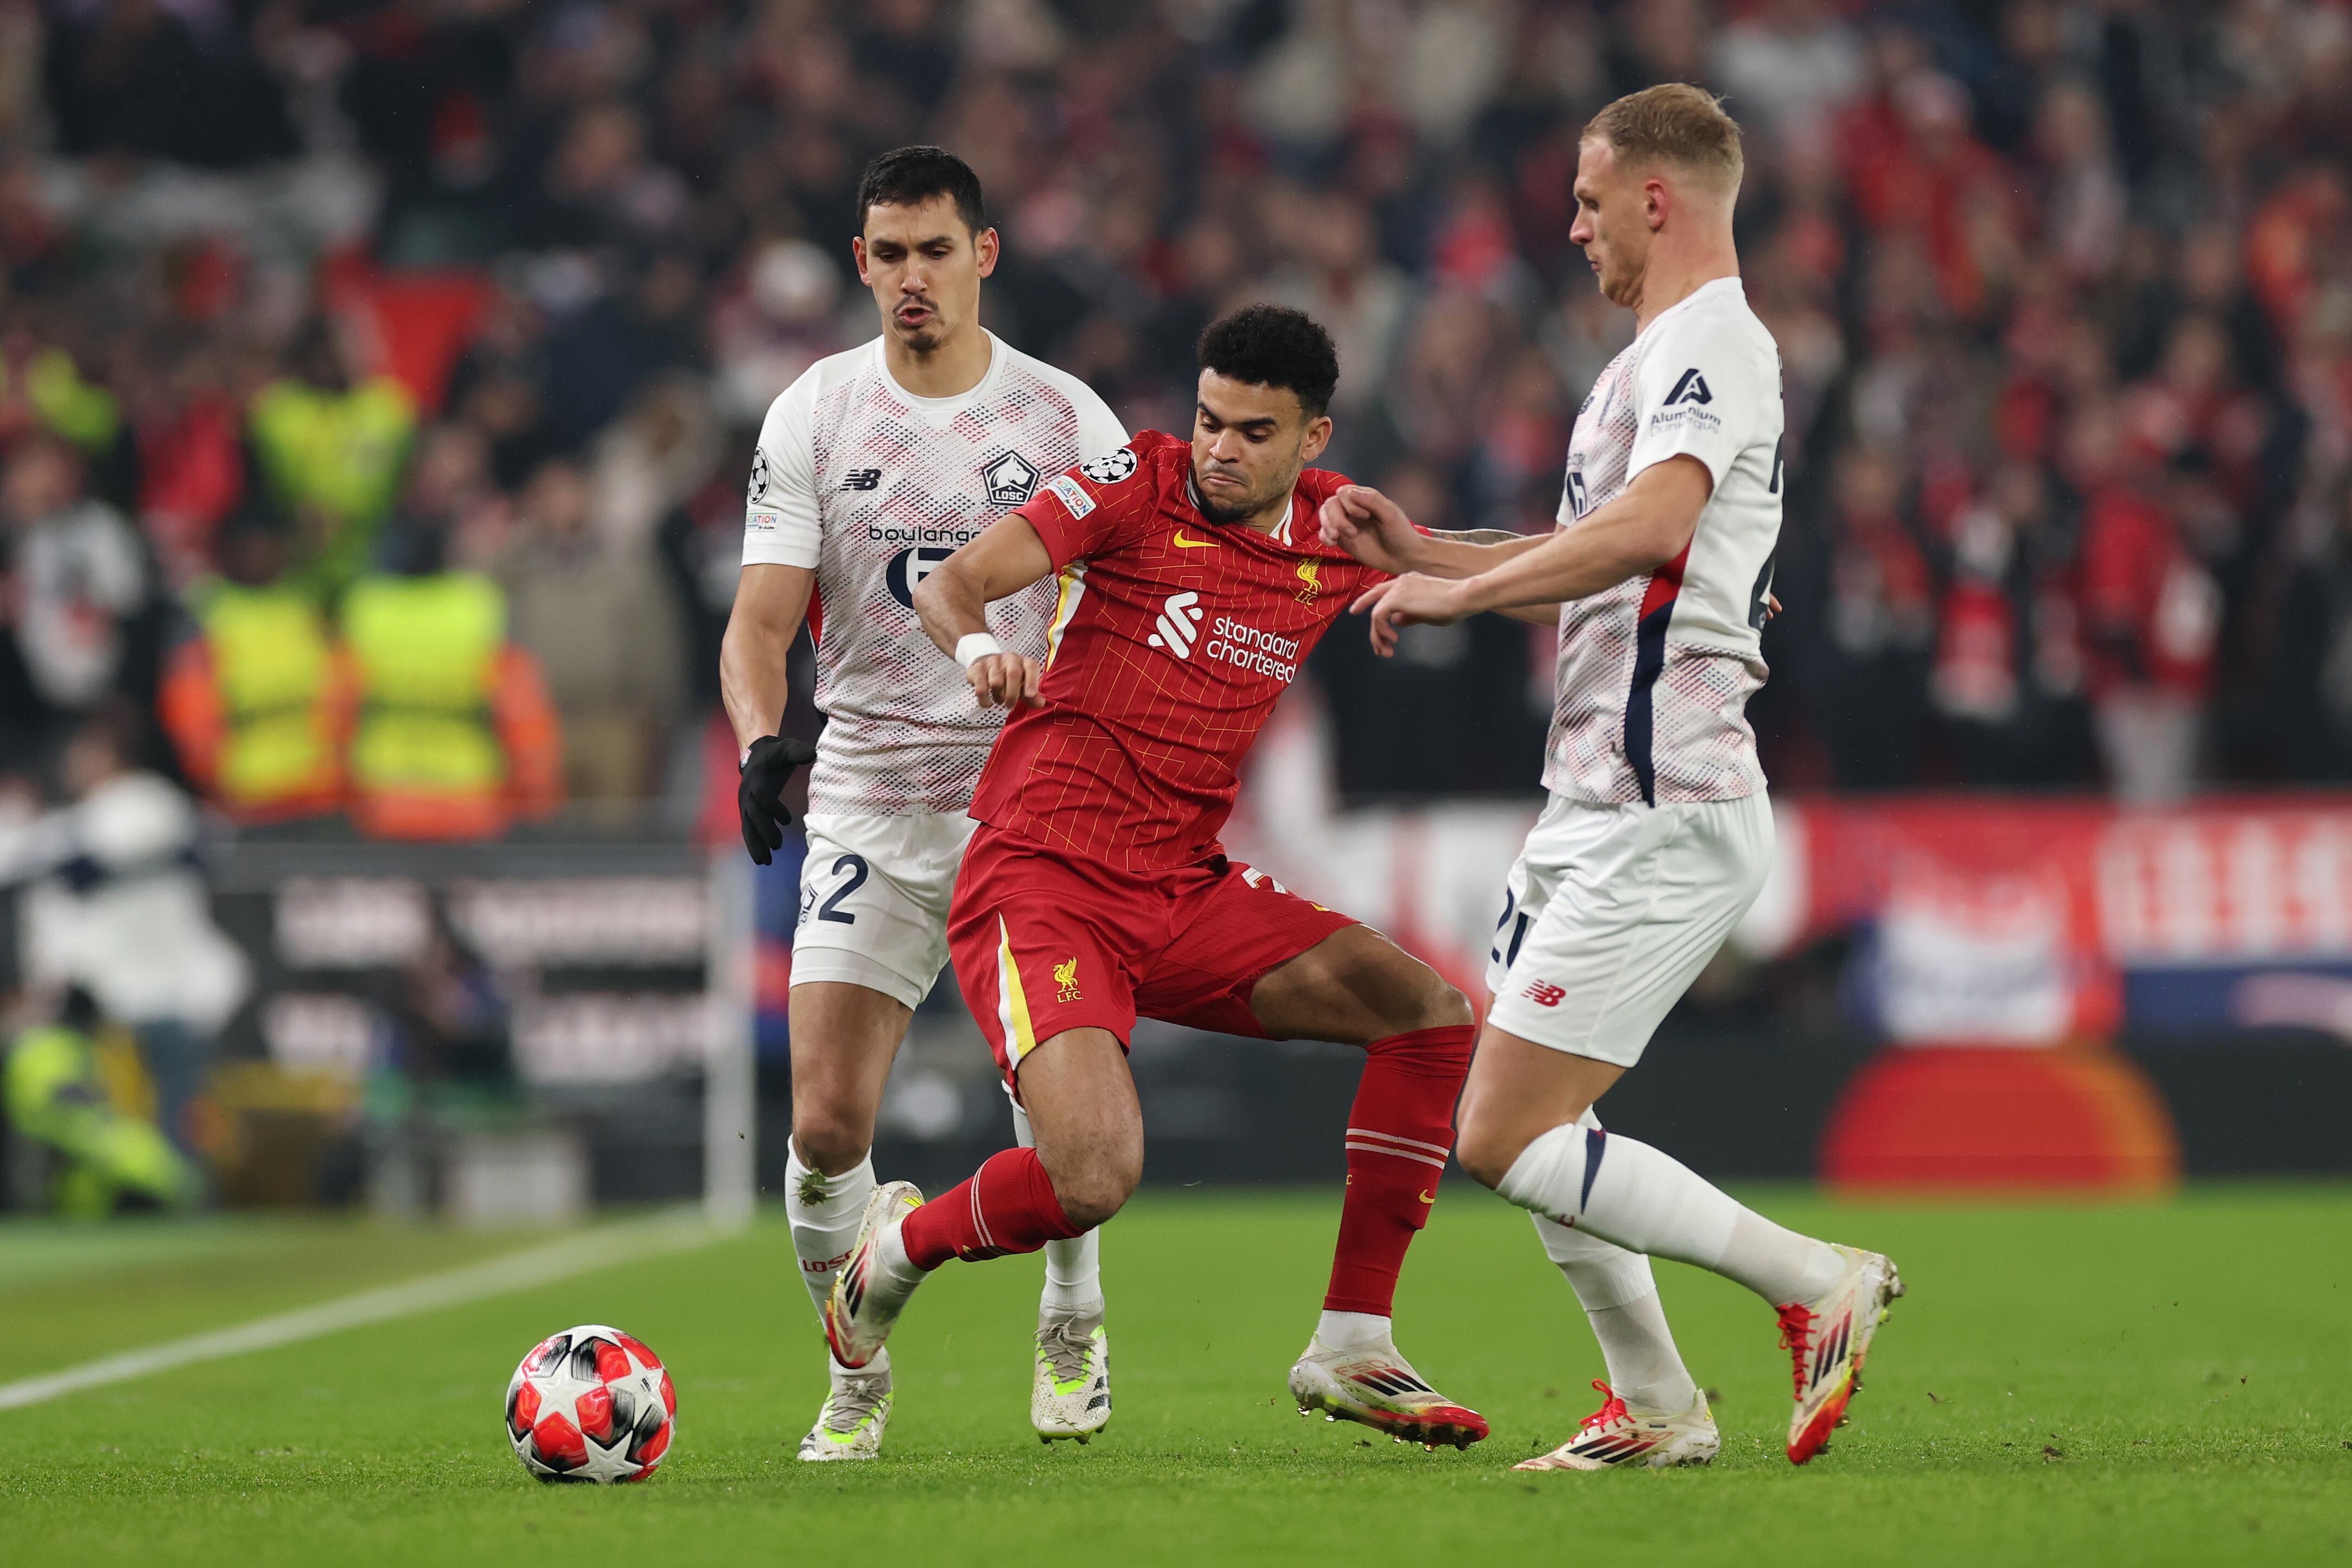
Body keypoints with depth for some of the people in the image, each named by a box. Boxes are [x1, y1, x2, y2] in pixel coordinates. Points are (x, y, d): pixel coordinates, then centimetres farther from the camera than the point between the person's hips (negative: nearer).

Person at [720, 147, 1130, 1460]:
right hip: (868, 808, 1)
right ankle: (858, 1380, 12)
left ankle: (1075, 1325, 17)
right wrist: (762, 740, -22)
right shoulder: (813, 416, 2)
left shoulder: (1067, 418, 2)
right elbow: (762, 620, -2)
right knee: (826, 1121, -9)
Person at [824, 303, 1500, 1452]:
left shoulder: (1341, 536, 9)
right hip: (1040, 877, -6)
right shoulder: (1136, 486, -6)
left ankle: (1350, 1349, 1)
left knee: (1433, 1012, -6)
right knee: (1095, 1176, -26)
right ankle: (900, 1246, 8)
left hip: (1186, 894, 6)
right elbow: (950, 584, -15)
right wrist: (976, 643, -37)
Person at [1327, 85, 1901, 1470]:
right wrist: (1422, 556, 21)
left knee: (1507, 1138, -13)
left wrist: (1458, 591, -24)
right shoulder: (1666, 352, 20)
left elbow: (1648, 526, -32)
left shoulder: (1711, 345, -14)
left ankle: (1817, 1285, -10)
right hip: (1598, 801, 11)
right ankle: (1656, 1407, 21)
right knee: (1522, 1120, 15)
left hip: (1662, 819, -11)